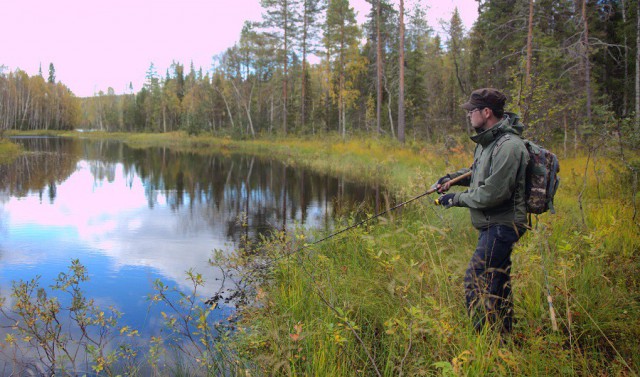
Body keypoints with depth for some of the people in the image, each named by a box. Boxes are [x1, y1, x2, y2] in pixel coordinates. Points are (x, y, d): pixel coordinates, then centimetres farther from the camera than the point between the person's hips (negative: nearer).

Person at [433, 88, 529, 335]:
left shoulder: (508, 146, -21)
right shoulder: (488, 141, 11)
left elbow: (494, 193, -25)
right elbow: (478, 171, 28)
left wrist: (456, 199, -14)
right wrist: (452, 178, 10)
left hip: (501, 226, -10)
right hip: (492, 225, 10)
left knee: (475, 281, -11)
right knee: (497, 283, 18)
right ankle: (503, 336, 31)